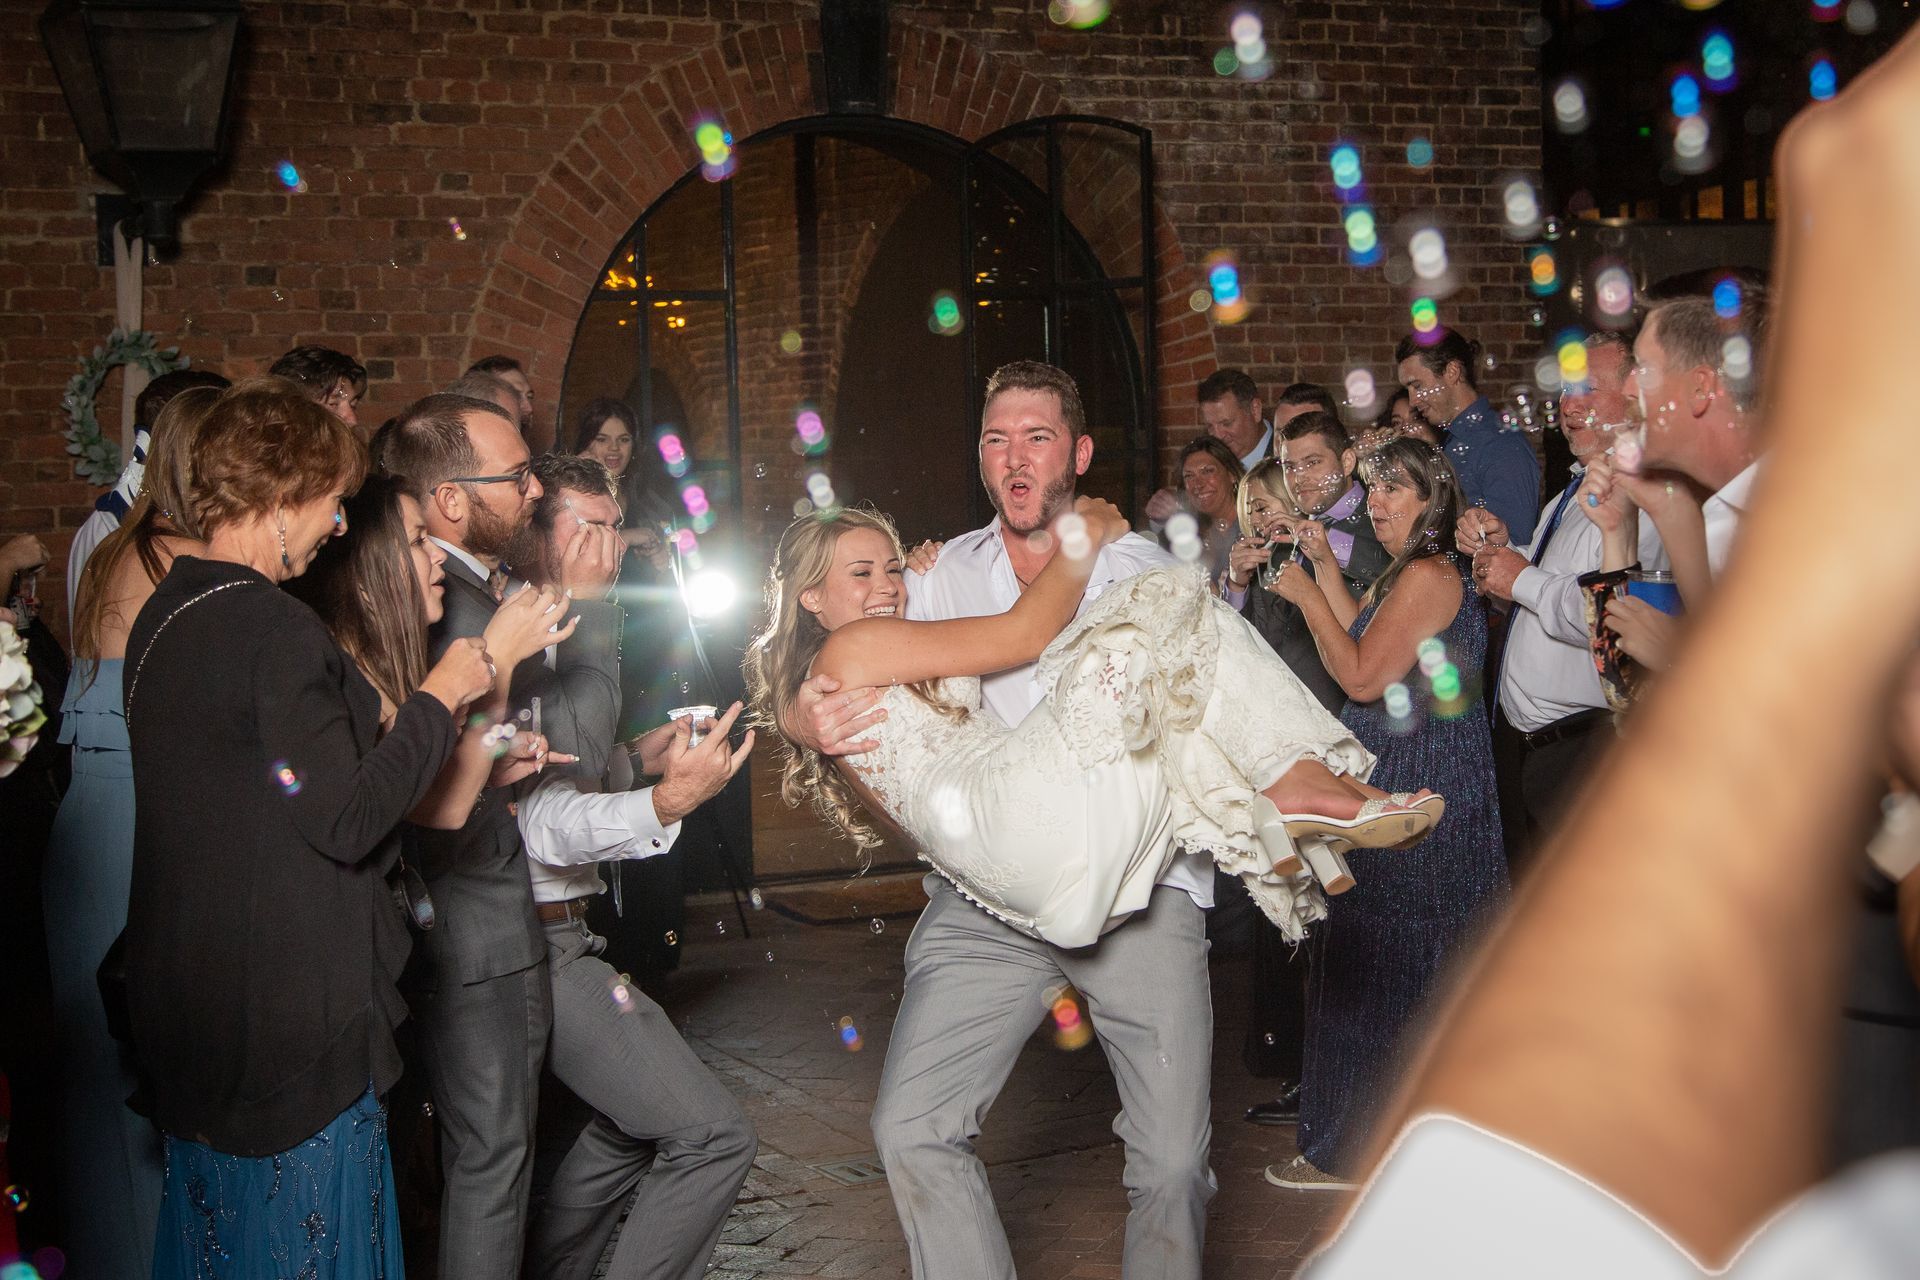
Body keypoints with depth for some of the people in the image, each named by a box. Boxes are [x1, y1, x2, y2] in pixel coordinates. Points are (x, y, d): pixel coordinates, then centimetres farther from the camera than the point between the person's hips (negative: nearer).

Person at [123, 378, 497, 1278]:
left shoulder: (163, 617, 8)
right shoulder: (277, 629, -21)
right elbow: (346, 819, -22)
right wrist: (439, 698, -9)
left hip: (186, 1005, 9)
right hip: (293, 1023, -9)